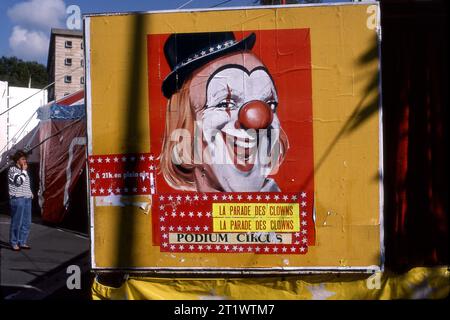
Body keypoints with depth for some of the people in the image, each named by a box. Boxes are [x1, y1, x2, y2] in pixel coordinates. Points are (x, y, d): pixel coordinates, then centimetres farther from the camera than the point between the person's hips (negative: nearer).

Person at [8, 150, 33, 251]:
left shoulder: (23, 170, 18)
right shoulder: (12, 169, -6)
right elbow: (19, 181, -20)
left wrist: (30, 193, 15)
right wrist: (24, 170, -10)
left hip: (27, 199, 8)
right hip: (17, 199, -8)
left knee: (27, 223, 8)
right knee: (16, 223, -5)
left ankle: (22, 242, 16)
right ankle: (14, 243, 4)